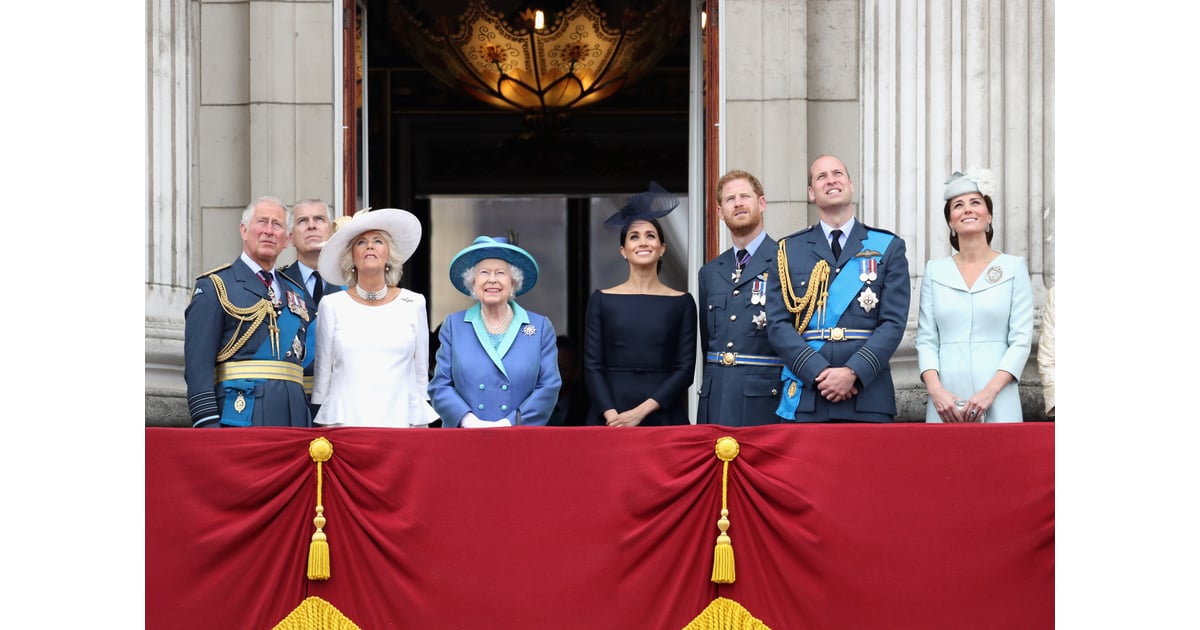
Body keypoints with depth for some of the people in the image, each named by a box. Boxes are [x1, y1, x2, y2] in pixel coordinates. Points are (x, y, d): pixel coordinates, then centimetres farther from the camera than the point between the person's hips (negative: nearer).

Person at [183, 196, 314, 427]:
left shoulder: (299, 295, 21)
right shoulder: (214, 287, 2)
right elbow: (198, 363, -6)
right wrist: (207, 424, -15)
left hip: (293, 417, 5)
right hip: (241, 416, -5)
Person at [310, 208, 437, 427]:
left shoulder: (414, 304, 7)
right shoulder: (332, 305, 5)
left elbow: (421, 372, 10)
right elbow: (322, 371, 10)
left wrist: (420, 425, 7)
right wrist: (321, 425, 9)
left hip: (399, 418, 0)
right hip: (344, 420, 0)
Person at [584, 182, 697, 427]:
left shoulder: (682, 302, 4)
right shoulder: (601, 300, 5)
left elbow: (685, 369, -1)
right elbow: (592, 367, 1)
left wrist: (641, 411, -12)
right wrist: (612, 415, -13)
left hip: (663, 415, 0)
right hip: (610, 419, 0)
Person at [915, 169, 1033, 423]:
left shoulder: (1014, 267, 4)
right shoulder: (935, 270, 9)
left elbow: (1021, 339, -1)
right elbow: (926, 339, 6)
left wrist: (990, 391, -12)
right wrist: (935, 390, -9)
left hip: (997, 403, -1)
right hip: (945, 403, 1)